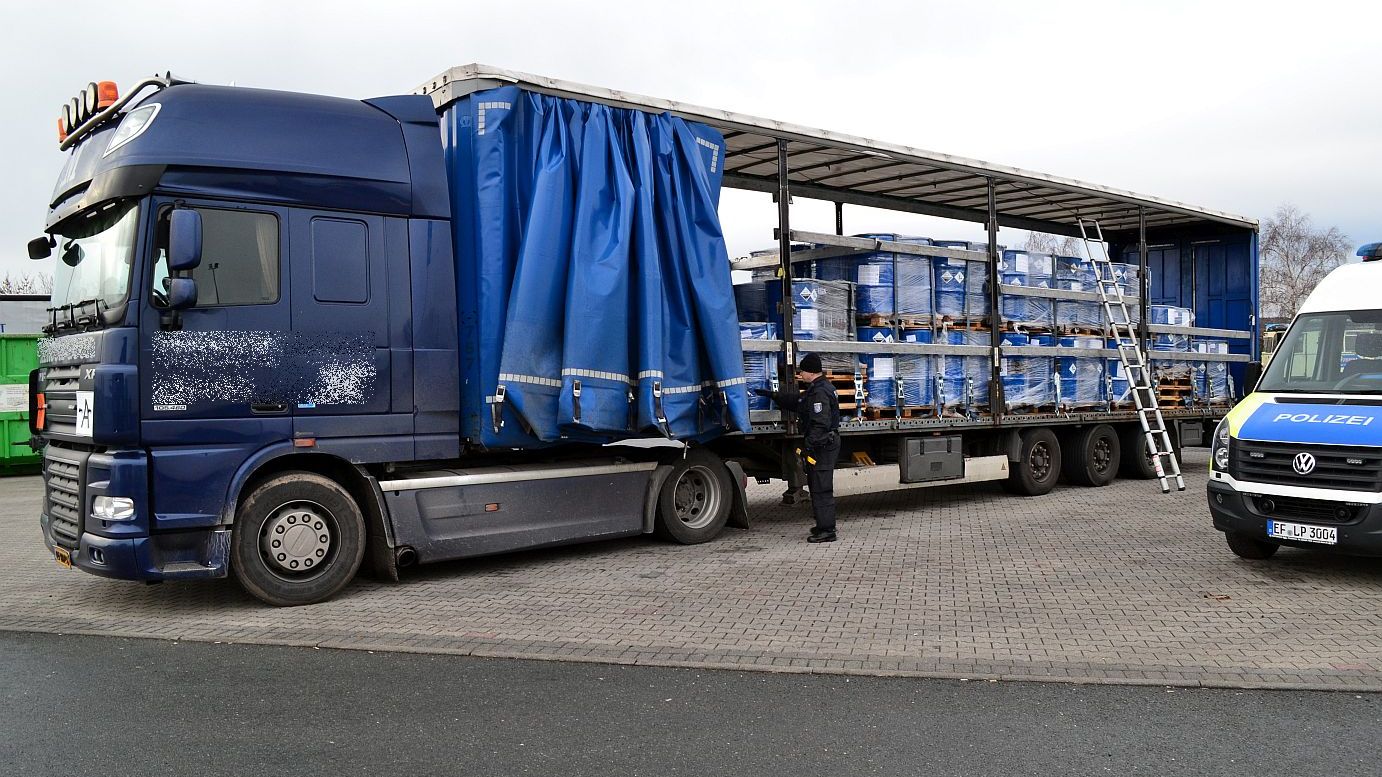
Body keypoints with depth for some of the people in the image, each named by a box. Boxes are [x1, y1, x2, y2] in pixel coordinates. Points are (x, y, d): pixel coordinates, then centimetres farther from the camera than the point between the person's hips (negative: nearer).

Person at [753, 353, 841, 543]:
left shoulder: (819, 392, -19)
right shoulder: (815, 389, 16)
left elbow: (820, 424, -26)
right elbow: (796, 400, 30)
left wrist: (809, 446, -25)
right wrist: (771, 395, 32)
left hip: (822, 446, -11)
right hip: (826, 443, 11)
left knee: (821, 488, -8)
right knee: (817, 486, 18)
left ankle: (826, 530, -5)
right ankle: (824, 525, 26)